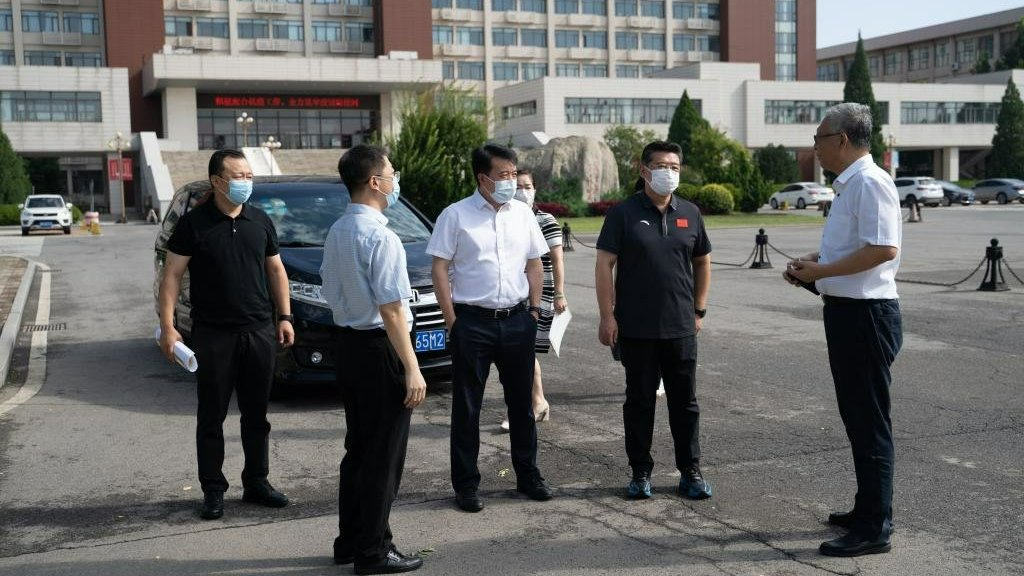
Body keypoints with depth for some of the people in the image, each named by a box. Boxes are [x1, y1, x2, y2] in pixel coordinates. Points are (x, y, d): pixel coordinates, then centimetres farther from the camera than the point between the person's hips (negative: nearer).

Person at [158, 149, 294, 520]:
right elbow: (172, 275, -4)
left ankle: (256, 483, 21)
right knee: (211, 417, 4)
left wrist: (285, 316, 7)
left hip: (260, 332, 4)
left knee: (256, 414, 10)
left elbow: (276, 270, 15)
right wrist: (167, 326, -13)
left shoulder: (260, 221, 9)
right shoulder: (194, 223, -3)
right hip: (214, 334, -3)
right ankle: (213, 491, 13)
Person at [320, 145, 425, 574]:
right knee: (383, 456, 2)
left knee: (357, 448, 18)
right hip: (379, 350, -9)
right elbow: (391, 310, -21)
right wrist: (412, 369, -19)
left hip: (347, 345, 9)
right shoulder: (380, 237, -19)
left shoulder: (336, 233, 8)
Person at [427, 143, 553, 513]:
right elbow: (440, 268, -6)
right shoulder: (456, 215, -5)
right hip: (472, 321, -4)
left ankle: (528, 475, 26)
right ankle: (466, 485, 13)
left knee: (522, 402, 13)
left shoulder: (522, 213, 8)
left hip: (517, 320, 4)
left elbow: (534, 263, 15)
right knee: (466, 407, 3)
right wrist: (451, 320, -9)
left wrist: (534, 307, 7)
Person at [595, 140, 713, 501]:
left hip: (681, 328, 3)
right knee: (639, 402, 7)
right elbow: (605, 264, -5)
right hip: (636, 329, -3)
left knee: (685, 402, 8)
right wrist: (607, 316, -11)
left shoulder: (689, 214, 8)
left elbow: (703, 262, 17)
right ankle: (641, 472, 17)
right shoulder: (624, 213, -3)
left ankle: (690, 471, 18)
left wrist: (699, 310, 11)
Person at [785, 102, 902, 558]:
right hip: (846, 311, 11)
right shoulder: (847, 185, 15)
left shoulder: (870, 183, -17)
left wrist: (821, 270, -20)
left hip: (866, 314, -11)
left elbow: (882, 249, -27)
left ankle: (874, 528, 5)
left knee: (869, 421, -3)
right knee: (855, 416, 18)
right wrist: (813, 261, 11)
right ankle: (867, 509, 31)